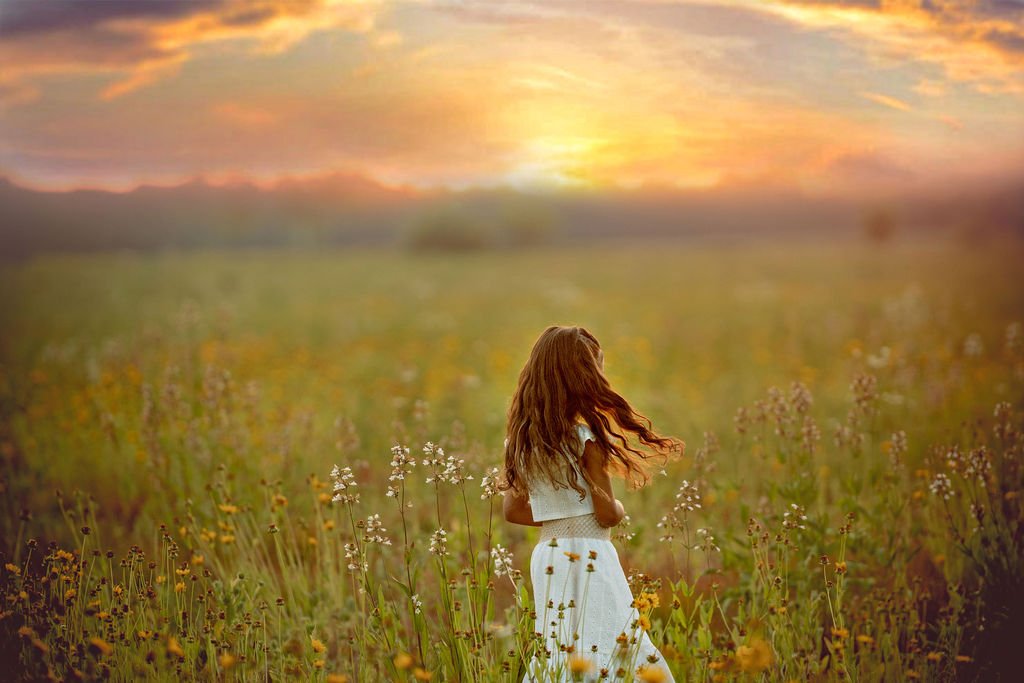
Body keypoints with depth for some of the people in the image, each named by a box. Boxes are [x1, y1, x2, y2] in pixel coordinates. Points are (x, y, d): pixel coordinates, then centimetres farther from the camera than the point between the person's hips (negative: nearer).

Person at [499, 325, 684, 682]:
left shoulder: (520, 441, 5)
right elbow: (607, 515, -11)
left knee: (557, 652, 12)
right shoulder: (584, 437, -14)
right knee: (613, 652, -4)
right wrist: (620, 508, 10)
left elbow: (513, 510, 12)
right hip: (588, 556, -7)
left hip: (546, 556, 7)